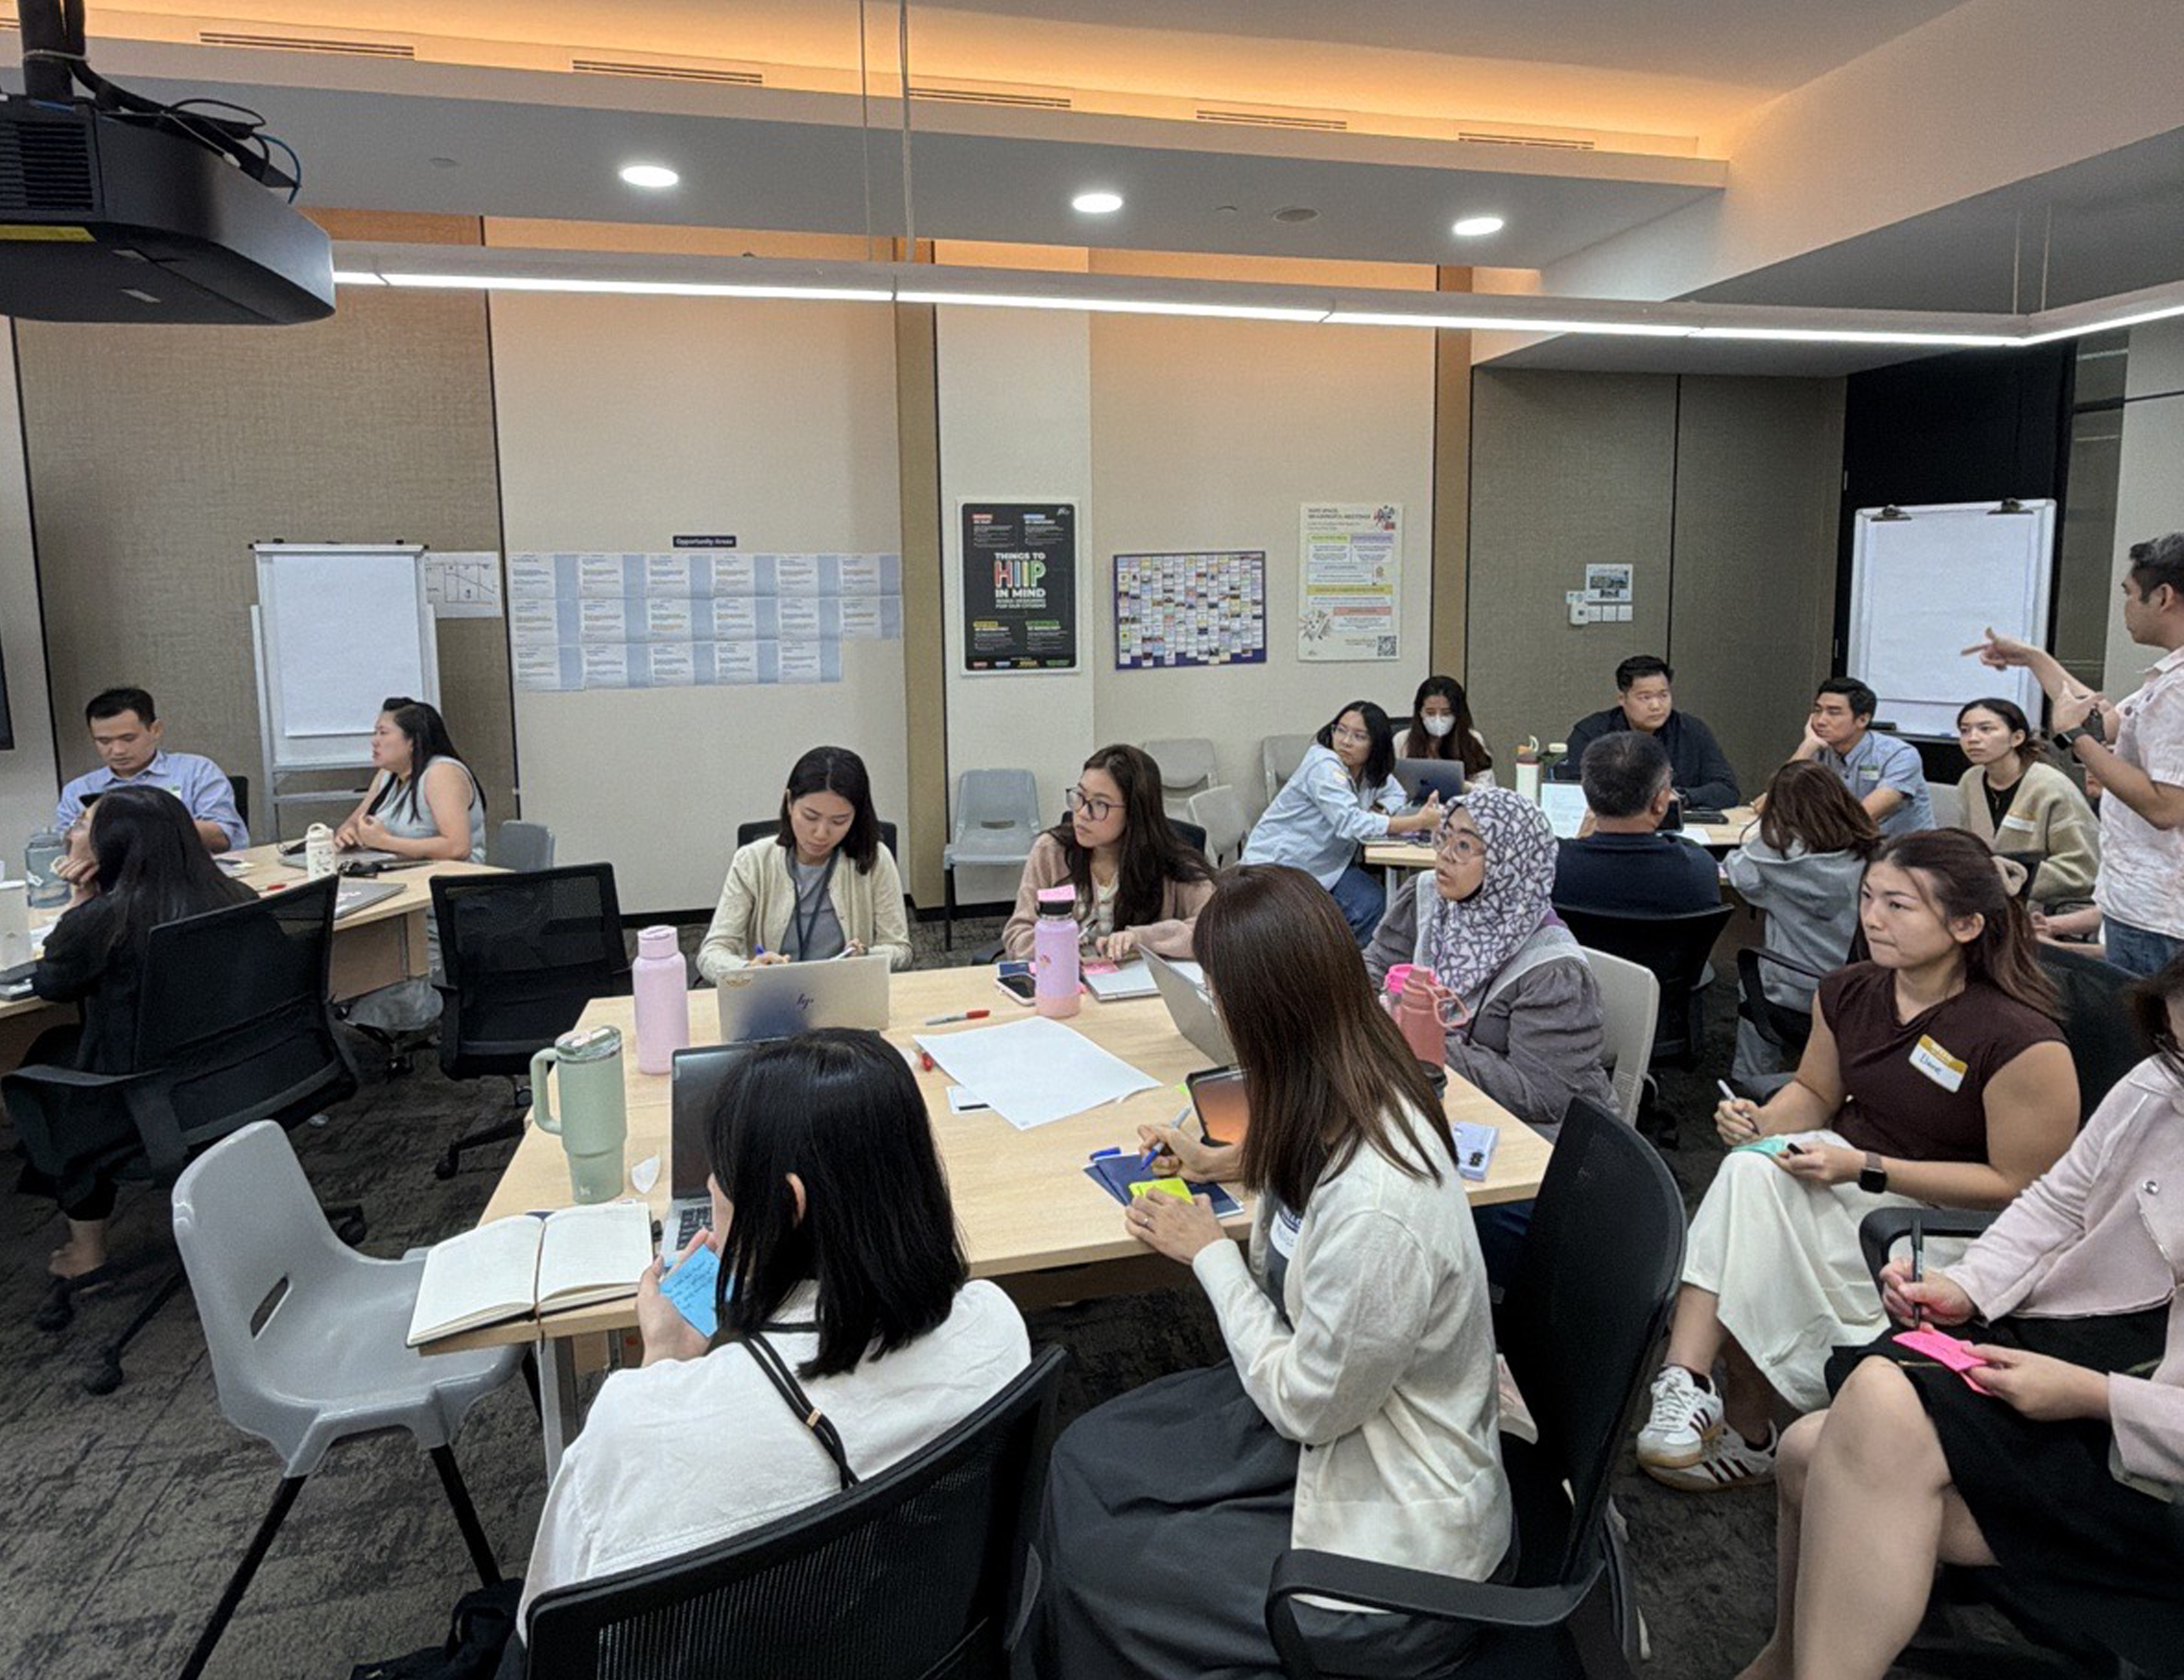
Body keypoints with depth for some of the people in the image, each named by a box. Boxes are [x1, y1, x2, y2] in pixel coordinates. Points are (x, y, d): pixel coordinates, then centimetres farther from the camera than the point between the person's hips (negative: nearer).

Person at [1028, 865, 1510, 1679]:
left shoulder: (1376, 1212, -37)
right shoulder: (1364, 1101, -11)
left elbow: (1306, 1405, -21)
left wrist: (1211, 1253, -11)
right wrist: (1230, 1161, 14)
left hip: (1389, 1529, -8)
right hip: (1326, 1408, 8)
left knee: (1090, 1565, 2)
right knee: (1085, 1460, 6)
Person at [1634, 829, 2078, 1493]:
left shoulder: (2022, 1041, -19)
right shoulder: (1848, 992, 0)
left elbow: (2017, 1187, -15)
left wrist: (1866, 1169, -22)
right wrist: (1762, 1122, -8)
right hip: (1843, 1173, 6)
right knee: (1749, 1170, -30)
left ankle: (1746, 1433, -5)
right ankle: (1686, 1386, -27)